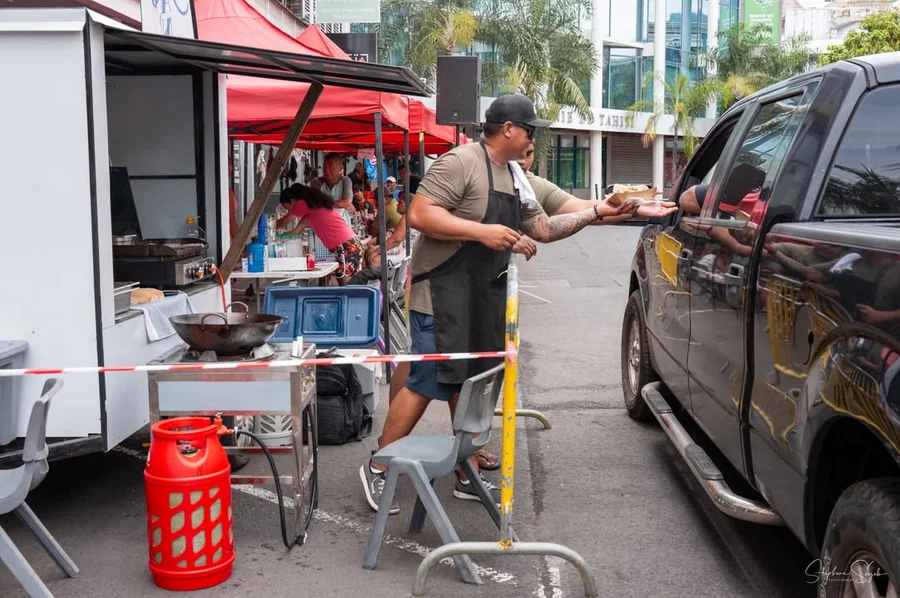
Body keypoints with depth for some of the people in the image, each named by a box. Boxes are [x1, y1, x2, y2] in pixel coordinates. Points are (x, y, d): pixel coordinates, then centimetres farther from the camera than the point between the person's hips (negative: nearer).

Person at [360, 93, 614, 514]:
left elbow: (543, 229, 23)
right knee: (427, 382, -7)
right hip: (443, 294, -9)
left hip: (485, 299, 9)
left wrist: (593, 214, 17)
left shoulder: (514, 177, 17)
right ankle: (377, 468, 6)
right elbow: (419, 215, -21)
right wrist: (481, 231, -22)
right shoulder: (461, 162, -13)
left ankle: (466, 476, 23)